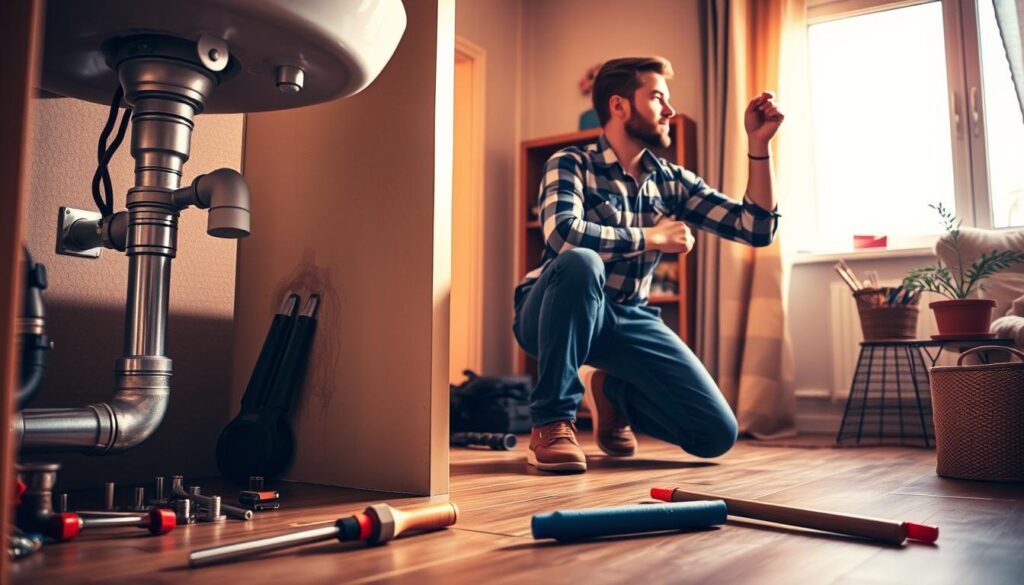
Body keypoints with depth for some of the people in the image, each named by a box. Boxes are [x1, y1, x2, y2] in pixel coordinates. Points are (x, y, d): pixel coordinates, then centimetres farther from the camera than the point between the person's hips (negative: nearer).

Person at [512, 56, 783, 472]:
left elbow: (756, 228, 0)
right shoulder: (571, 165, -10)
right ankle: (552, 420, -23)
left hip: (629, 319, 5)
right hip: (551, 316, -4)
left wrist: (758, 144, -9)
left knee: (717, 433, -8)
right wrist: (653, 237, -18)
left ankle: (611, 392, 20)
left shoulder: (672, 181, 5)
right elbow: (563, 234, -30)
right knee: (580, 261, -39)